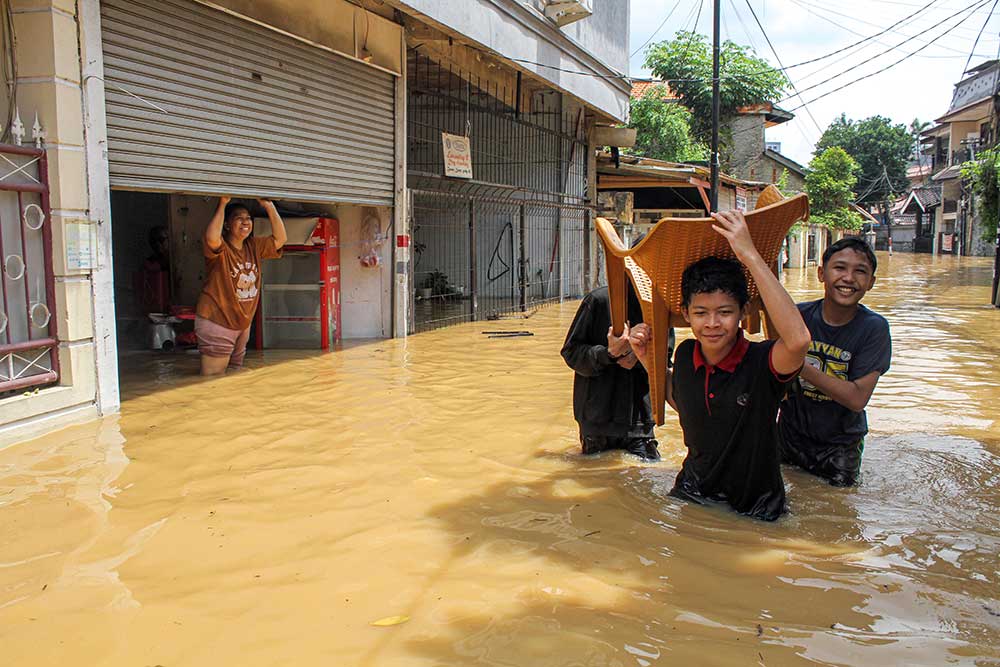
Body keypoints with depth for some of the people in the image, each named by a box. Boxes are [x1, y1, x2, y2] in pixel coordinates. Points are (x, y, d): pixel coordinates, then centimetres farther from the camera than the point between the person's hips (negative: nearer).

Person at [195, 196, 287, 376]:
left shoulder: (254, 246, 7)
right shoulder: (220, 247, -13)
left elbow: (280, 238, 2)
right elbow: (211, 238, -36)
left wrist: (269, 206, -6)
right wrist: (222, 204, -27)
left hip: (243, 324, 7)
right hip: (216, 322, -7)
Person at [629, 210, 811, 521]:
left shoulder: (761, 361, -19)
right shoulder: (685, 355, -4)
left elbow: (798, 339, -43)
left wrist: (750, 255, -40)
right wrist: (648, 359, 2)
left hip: (754, 510, -4)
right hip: (693, 493, 4)